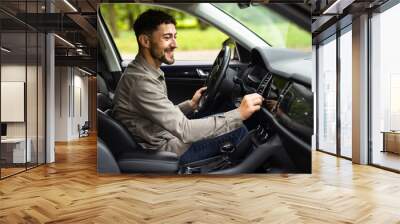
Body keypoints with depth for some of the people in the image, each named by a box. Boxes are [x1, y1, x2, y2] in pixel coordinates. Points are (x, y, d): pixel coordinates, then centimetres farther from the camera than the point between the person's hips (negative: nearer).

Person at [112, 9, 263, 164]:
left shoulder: (150, 71, 4)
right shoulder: (141, 80, -27)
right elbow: (184, 131, -31)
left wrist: (190, 104, 1)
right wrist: (239, 114, -31)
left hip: (166, 137, 9)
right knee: (237, 131, -7)